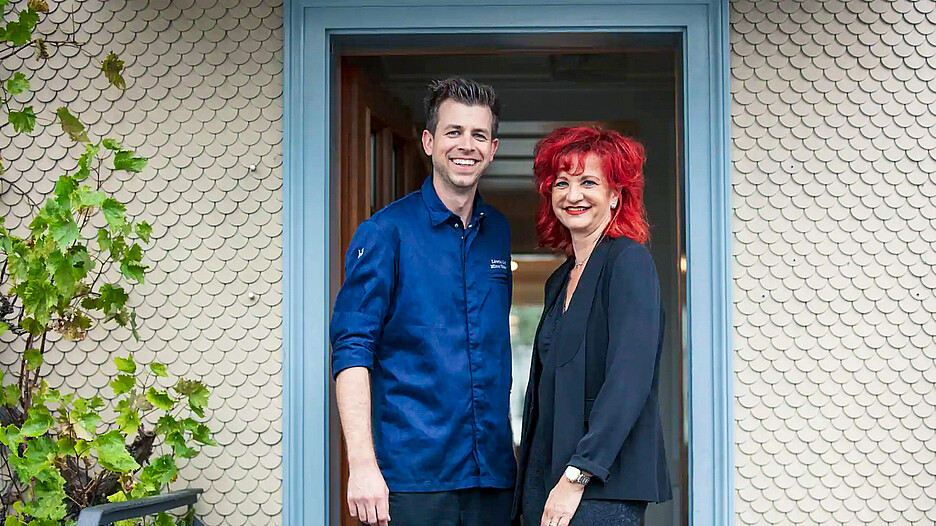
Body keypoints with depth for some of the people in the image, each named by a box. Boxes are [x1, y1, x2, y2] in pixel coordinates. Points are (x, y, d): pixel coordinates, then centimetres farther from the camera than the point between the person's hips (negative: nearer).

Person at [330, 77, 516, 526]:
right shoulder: (386, 232, -4)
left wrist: (508, 449, 12)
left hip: (492, 473, 5)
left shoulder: (499, 232, 11)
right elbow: (351, 350, -9)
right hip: (411, 477, -5)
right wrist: (362, 463, -18)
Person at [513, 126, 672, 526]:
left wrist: (576, 477, -20)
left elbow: (629, 381, -16)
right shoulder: (560, 281, 17)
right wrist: (531, 488, 7)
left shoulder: (628, 260, -6)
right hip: (545, 484, 7)